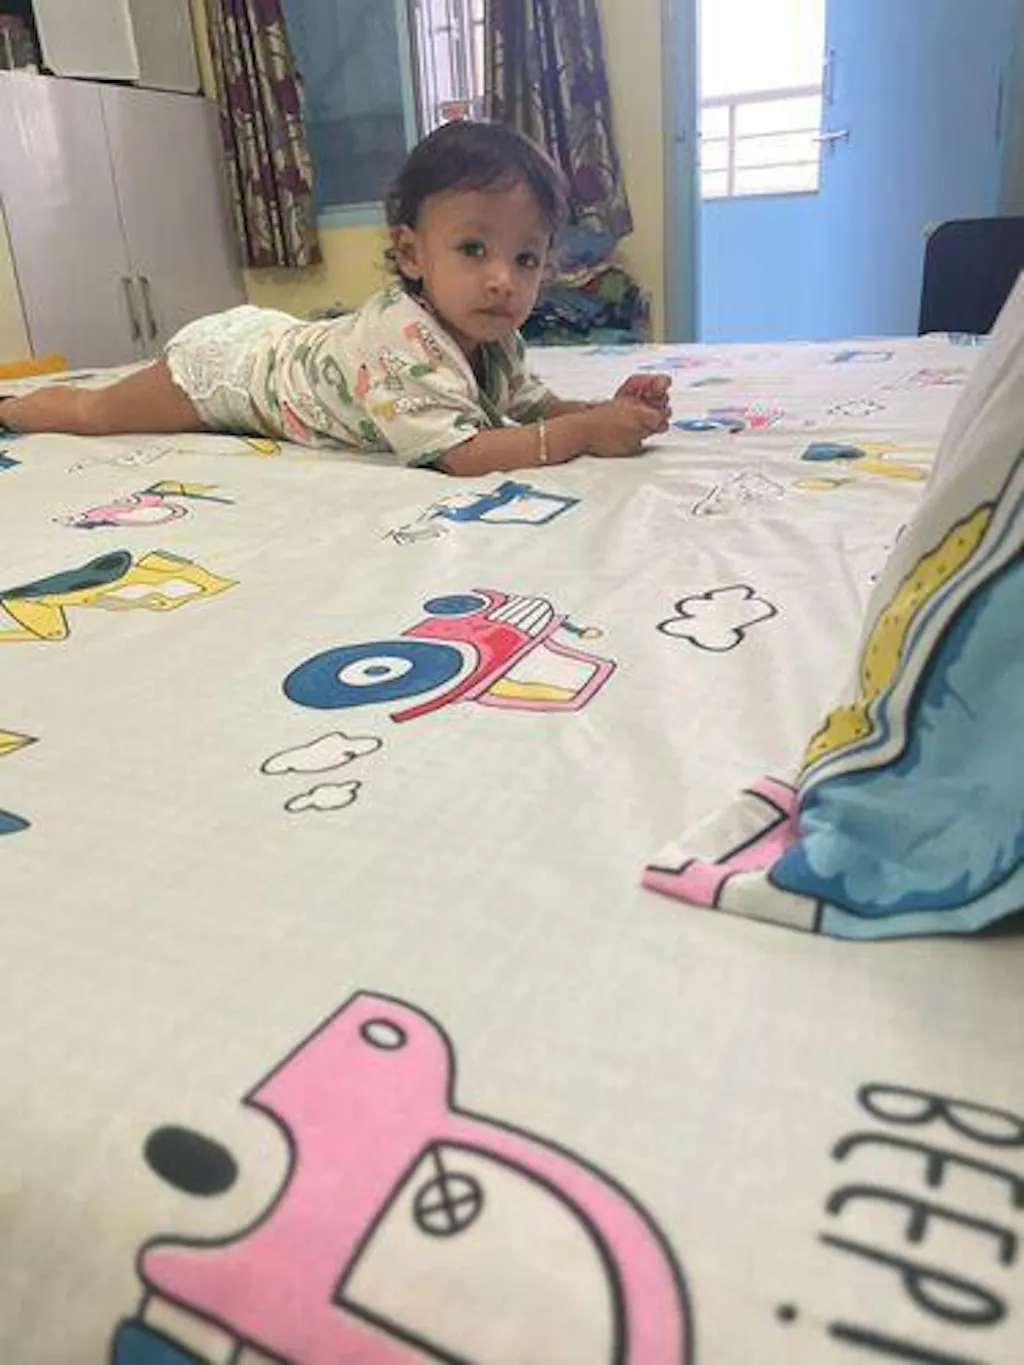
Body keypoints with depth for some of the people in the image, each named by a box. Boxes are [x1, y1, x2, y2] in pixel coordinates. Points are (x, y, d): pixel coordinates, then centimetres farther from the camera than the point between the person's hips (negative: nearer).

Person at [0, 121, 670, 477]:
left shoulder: (496, 344, -16)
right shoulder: (401, 339, -43)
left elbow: (537, 407, -6)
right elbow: (462, 452, -49)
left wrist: (610, 408, -26)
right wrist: (589, 432, -47)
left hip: (278, 339, 7)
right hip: (222, 359, -6)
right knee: (93, 412, 15)